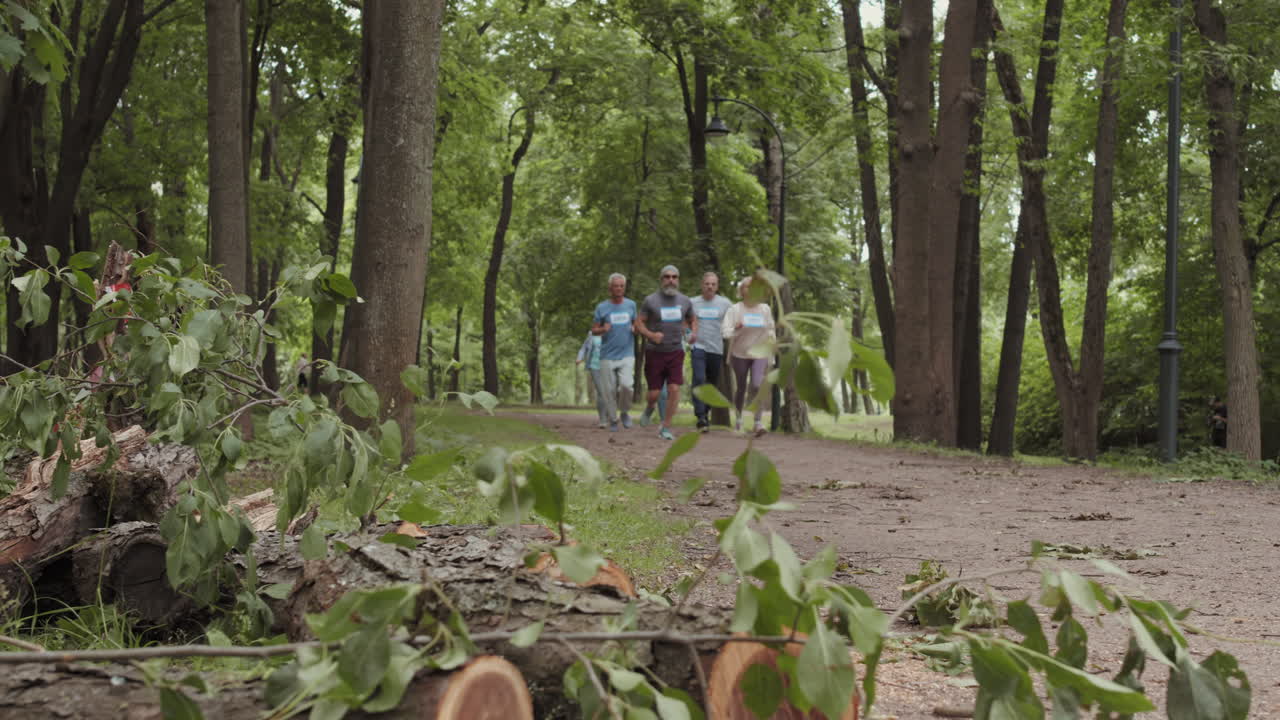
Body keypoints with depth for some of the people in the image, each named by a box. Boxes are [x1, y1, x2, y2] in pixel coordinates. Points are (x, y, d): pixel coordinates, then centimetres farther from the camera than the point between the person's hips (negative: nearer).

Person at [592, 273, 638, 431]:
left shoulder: (631, 305, 7)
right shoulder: (602, 307, 2)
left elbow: (635, 323, 21)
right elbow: (594, 330, 6)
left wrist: (634, 328, -3)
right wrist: (603, 329, -16)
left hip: (627, 355, 0)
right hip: (608, 356, 0)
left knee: (625, 385, -18)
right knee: (609, 390, 1)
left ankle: (625, 413, 7)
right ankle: (613, 419, 20)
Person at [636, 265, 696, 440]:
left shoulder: (685, 301, 6)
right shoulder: (650, 301, -3)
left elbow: (693, 320, 22)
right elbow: (638, 324, -2)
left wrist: (693, 333, 1)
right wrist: (651, 335, -20)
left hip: (676, 353, 2)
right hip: (655, 353, -2)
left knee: (674, 390, -10)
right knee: (654, 393, 0)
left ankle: (665, 428, 1)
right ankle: (649, 408, 36)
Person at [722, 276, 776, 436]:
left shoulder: (765, 309, 3)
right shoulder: (735, 309, -6)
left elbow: (771, 329, 17)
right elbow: (724, 330, -13)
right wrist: (736, 329, -31)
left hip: (760, 354, 1)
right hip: (740, 354, -1)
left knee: (757, 386, -19)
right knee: (741, 388, 10)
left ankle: (758, 421, -12)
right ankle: (739, 419, 33)